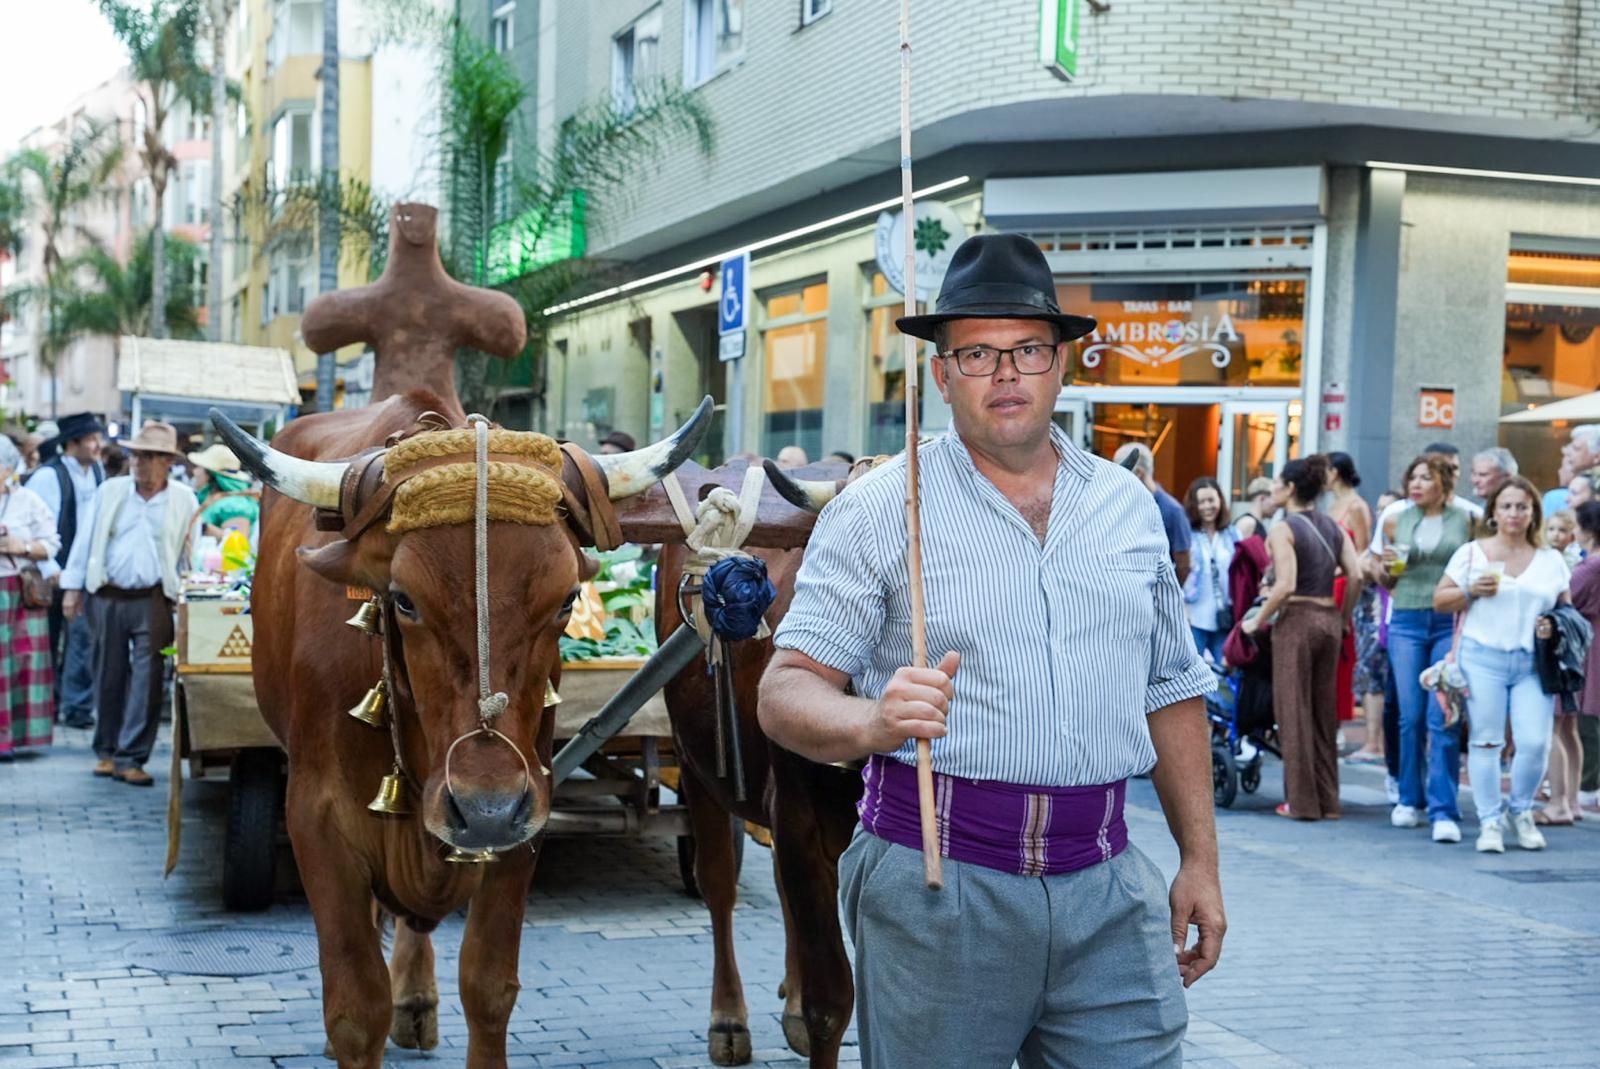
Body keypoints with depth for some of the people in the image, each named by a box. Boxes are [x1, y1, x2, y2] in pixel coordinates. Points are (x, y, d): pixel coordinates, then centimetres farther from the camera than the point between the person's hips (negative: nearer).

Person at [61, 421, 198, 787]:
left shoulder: (184, 500, 2)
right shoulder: (110, 491, 6)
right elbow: (86, 540, 8)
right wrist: (73, 587, 5)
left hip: (153, 602, -2)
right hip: (109, 596, 2)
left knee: (146, 680, -5)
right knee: (110, 677, 10)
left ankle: (130, 757, -1)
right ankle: (107, 751, 22)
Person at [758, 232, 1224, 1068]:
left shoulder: (1128, 507, 12)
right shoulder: (878, 511, -3)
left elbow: (1172, 693, 17)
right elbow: (787, 692, -8)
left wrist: (1200, 859, 13)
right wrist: (872, 724, -28)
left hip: (1106, 887, 4)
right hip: (937, 882, -3)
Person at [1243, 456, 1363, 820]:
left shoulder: (1283, 530, -9)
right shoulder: (1333, 527, 9)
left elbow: (1286, 586, -19)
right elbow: (1356, 575, 1)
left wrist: (1258, 620, -8)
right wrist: (1345, 616, 13)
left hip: (1296, 620, -6)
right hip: (1329, 620, 6)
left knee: (1294, 712, 1)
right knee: (1325, 712, 12)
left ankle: (1301, 801, 3)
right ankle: (1328, 800, 15)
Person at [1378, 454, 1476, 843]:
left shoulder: (1466, 521, 3)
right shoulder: (1396, 521, 8)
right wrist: (1387, 566, -5)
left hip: (1452, 623, -2)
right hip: (1407, 621, 2)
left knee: (1442, 718, -8)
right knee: (1410, 716, 5)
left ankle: (1443, 811, -7)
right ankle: (1409, 799, 21)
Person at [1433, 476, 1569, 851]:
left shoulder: (1551, 560, 12)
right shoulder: (1471, 553, 7)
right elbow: (1439, 600, 8)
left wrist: (1556, 626, -5)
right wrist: (1472, 590, -9)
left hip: (1532, 663, 1)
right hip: (1483, 658, -1)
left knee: (1535, 743, -8)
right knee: (1485, 742, -1)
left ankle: (1520, 812, 16)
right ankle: (1490, 823, 7)